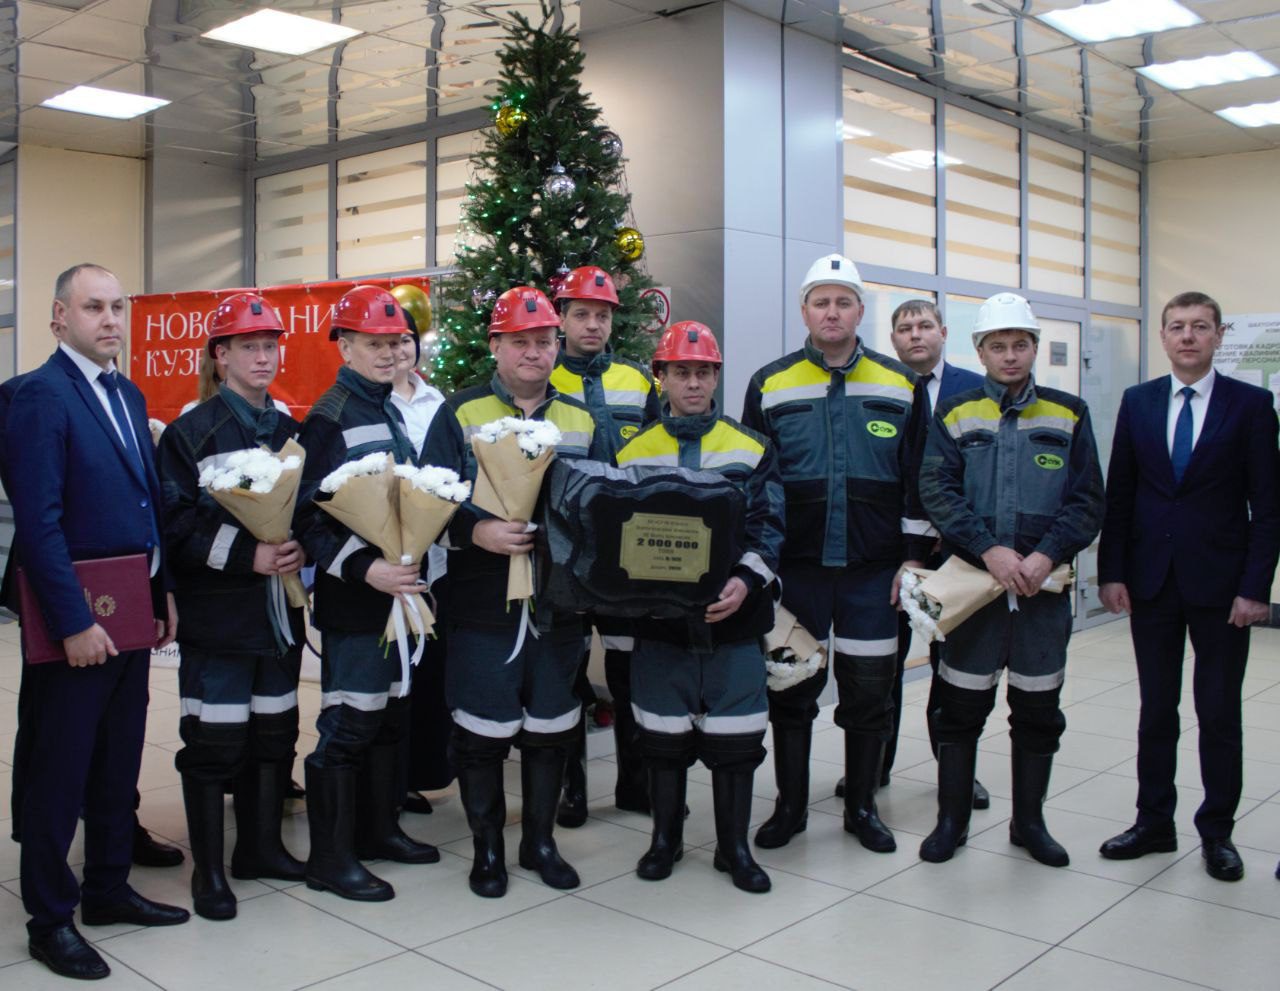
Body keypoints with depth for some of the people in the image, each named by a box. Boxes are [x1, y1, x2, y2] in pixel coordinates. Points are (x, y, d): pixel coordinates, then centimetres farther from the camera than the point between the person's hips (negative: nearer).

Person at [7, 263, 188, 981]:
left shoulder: (129, 396, 12)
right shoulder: (42, 396, -13)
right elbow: (39, 520, -19)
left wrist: (164, 595, 9)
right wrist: (74, 622, -20)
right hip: (78, 619, -8)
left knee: (119, 765, 17)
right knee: (61, 773, 5)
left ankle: (109, 889, 32)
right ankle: (50, 919, 19)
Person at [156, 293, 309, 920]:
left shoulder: (289, 431, 12)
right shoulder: (190, 433, -5)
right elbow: (176, 524, -11)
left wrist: (299, 550, -6)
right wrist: (246, 556, -21)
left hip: (279, 606, 6)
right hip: (218, 611, -5)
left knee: (274, 732, 13)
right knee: (215, 739, -1)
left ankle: (260, 846, 29)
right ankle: (208, 869, 13)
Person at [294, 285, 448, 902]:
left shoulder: (391, 414, 14)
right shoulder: (329, 420, -12)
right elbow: (309, 518, -18)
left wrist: (414, 560, 16)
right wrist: (365, 570, -26)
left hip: (397, 590, 9)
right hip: (352, 599, -8)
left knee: (390, 714, 16)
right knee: (348, 724, -3)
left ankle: (379, 828, 31)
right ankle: (331, 857, 8)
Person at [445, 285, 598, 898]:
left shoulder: (582, 421, 11)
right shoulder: (461, 413, -1)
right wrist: (477, 532, -23)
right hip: (483, 607, -3)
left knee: (551, 729, 12)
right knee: (484, 731, 4)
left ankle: (540, 841, 30)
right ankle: (486, 848, 23)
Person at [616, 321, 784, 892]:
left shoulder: (752, 450, 5)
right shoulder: (633, 454, 7)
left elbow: (768, 526, -1)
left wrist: (746, 579, -17)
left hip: (733, 618, 0)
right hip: (660, 617, 1)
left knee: (735, 737, 5)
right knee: (664, 737, 9)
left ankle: (735, 846, 21)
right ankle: (665, 839, 27)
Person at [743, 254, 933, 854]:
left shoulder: (902, 386, 6)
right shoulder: (770, 385, 4)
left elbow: (918, 479, 7)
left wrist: (914, 557, 1)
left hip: (874, 569, 1)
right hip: (795, 565, 0)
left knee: (869, 690, 8)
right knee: (791, 688, 7)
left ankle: (862, 808, 24)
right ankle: (790, 806, 23)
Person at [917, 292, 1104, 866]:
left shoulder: (1068, 415, 6)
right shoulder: (955, 414, 4)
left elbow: (1087, 501, 1)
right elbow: (937, 491, -6)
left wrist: (1046, 555, -15)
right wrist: (990, 550, -18)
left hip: (1045, 586, 1)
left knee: (1039, 710, 10)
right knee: (960, 707, 5)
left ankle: (1029, 822, 26)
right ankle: (951, 819, 20)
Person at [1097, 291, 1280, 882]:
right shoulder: (1138, 402, 6)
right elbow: (1118, 495, 6)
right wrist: (1112, 572, -1)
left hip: (1220, 584, -2)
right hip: (1152, 582, 2)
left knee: (1219, 714, 7)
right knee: (1155, 711, 11)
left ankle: (1217, 832, 20)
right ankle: (1154, 823, 23)